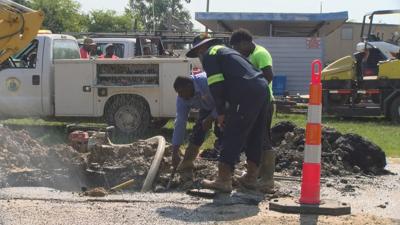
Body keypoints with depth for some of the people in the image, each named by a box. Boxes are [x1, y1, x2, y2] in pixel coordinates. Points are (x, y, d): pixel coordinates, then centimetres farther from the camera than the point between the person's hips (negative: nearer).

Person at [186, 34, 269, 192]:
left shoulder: (210, 55, 5)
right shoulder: (225, 50, 32)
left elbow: (216, 86, -7)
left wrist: (221, 113, -1)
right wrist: (225, 111, 30)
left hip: (247, 93, -9)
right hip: (262, 89, 9)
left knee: (232, 137, -7)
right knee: (255, 136, 17)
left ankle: (223, 180, -10)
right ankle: (251, 177, 25)